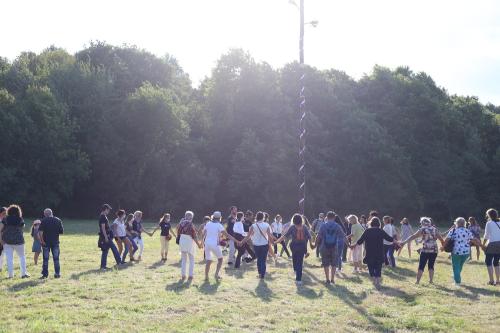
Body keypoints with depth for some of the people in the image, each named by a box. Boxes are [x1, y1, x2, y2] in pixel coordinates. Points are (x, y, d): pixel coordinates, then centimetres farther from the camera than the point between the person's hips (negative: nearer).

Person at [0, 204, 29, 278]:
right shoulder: (20, 220, -4)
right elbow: (23, 227, 13)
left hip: (7, 241, 0)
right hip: (18, 240, 0)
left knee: (9, 258, 3)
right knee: (22, 256, 12)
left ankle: (10, 274, 1)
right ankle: (24, 273, 7)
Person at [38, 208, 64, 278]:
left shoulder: (44, 221, -6)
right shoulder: (58, 220, 2)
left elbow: (40, 232, -16)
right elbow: (62, 232, 4)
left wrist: (42, 240, -9)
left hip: (46, 243, -1)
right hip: (55, 242, 2)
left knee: (45, 259, 6)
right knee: (56, 259, 8)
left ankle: (45, 274, 7)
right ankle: (57, 273, 8)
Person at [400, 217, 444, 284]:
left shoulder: (423, 230, -2)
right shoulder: (435, 229, 9)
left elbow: (413, 237, -5)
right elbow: (441, 239, 14)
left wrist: (404, 242, -4)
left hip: (425, 250, -3)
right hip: (434, 250, 3)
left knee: (421, 266, 2)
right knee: (431, 266, 16)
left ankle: (417, 281, 0)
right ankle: (431, 281, 15)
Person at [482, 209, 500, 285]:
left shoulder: (489, 223, -5)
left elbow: (486, 235, -3)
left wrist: (483, 245, 7)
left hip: (492, 244, -5)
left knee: (488, 262, 5)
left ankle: (491, 281, -3)